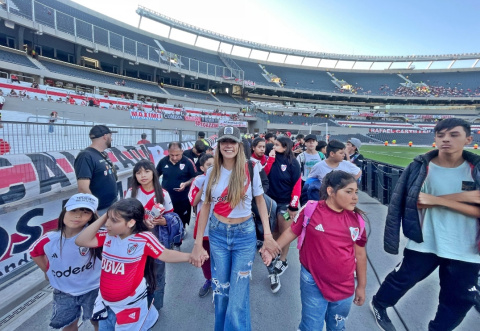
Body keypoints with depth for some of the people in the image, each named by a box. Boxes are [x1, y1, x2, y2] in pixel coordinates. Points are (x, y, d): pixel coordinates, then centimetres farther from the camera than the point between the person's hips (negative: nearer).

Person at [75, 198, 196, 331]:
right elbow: (81, 241, -13)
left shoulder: (144, 238, -23)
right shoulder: (108, 236, -8)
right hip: (105, 301, 5)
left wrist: (191, 256, -31)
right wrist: (103, 218, -19)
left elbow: (165, 254, -19)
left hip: (130, 303, -5)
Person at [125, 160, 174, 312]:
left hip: (158, 239, 0)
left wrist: (162, 221, -23)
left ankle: (155, 307, 34)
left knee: (157, 273, 12)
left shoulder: (163, 194, -7)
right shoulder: (131, 192, -3)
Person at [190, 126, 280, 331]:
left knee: (239, 292, 4)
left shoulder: (250, 169, -9)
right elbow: (205, 206, 2)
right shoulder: (212, 172, -2)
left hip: (245, 234, -2)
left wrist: (267, 234, -7)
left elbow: (260, 200, 0)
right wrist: (198, 243, 0)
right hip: (217, 233, 3)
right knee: (220, 290, 16)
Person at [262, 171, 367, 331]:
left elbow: (360, 254, 4)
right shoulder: (311, 210, -16)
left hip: (344, 287, 4)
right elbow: (292, 232, -4)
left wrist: (361, 286, 11)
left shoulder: (356, 219, -6)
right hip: (313, 283, -3)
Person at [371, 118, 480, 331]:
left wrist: (437, 200, -22)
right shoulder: (421, 167, -10)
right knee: (403, 279, 15)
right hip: (424, 243, -2)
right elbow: (418, 202, -16)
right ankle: (378, 304, 43)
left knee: (458, 300, 16)